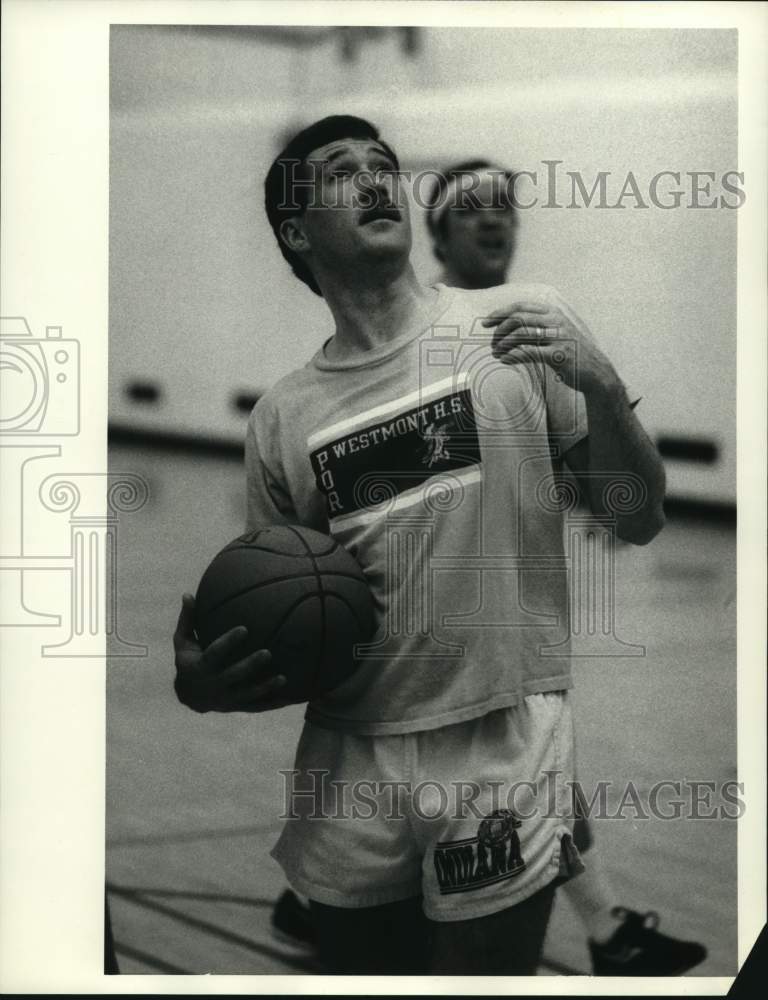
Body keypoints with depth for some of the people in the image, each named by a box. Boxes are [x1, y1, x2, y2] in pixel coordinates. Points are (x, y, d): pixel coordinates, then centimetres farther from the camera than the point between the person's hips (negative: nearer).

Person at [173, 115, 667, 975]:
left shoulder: (524, 325, -2)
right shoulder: (280, 417, 4)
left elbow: (637, 520, -1)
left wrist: (600, 386, -18)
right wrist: (202, 681, -9)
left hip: (504, 742, -2)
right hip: (346, 757, 3)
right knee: (358, 962, 17)